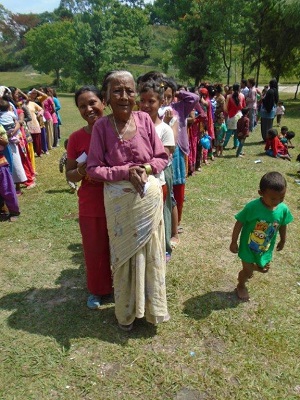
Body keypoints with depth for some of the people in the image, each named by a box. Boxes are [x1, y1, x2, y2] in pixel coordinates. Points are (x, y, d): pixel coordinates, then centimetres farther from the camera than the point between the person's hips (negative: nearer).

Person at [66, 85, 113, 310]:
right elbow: (69, 174, 2)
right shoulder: (77, 138, -5)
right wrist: (82, 171, -19)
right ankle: (97, 290, 40)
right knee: (95, 249, 14)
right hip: (91, 205, 1)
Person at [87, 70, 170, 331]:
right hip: (119, 201, -1)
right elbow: (94, 168, -8)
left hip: (149, 196, 2)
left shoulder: (144, 119, -4)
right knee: (124, 255, 13)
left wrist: (146, 168, -17)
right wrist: (126, 172, -19)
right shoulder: (101, 126, -9)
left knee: (151, 252, 15)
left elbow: (163, 157, 2)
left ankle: (154, 306, 40)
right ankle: (127, 311, 37)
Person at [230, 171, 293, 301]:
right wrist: (234, 242, -11)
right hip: (248, 246, -4)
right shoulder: (252, 207, -31)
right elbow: (239, 224, -18)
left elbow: (283, 226, 1)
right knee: (248, 271, 9)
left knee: (263, 268, 23)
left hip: (266, 248, 4)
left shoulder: (284, 209, -19)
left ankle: (246, 269, 56)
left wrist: (283, 241, 16)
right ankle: (241, 286, 43)